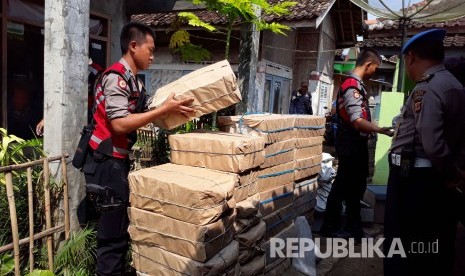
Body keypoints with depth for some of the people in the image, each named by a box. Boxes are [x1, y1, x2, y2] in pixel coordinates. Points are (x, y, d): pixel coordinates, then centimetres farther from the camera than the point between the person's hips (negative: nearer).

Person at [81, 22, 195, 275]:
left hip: (119, 160, 10)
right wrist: (163, 110, -23)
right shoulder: (116, 77, -16)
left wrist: (171, 111, 3)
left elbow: (136, 116, 11)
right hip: (107, 162, -10)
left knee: (120, 228, 18)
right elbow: (119, 123, -25)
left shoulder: (132, 80, 14)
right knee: (113, 234, 0)